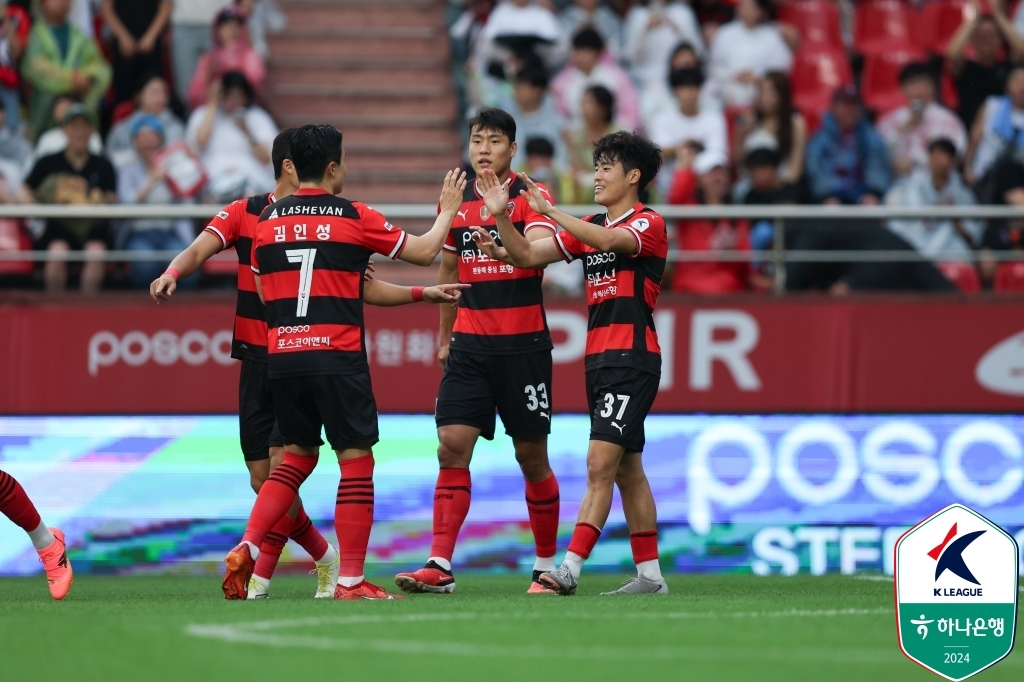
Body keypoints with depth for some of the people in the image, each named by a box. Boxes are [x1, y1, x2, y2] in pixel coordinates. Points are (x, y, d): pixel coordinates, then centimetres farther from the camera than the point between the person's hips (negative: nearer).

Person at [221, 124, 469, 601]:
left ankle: (246, 550, 1)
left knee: (297, 458, 17)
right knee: (356, 463, 2)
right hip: (337, 359, -5)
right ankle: (351, 580, -1)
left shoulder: (267, 221, 8)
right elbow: (425, 252, 7)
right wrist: (447, 210, 25)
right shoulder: (354, 217, -3)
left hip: (281, 359, 5)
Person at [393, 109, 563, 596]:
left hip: (523, 345, -4)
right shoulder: (456, 201, 10)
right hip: (470, 343, 4)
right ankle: (440, 566, -13)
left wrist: (502, 221, -40)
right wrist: (445, 337, 24)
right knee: (452, 446, -9)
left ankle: (547, 566, 16)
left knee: (531, 455, 3)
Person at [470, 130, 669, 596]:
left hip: (632, 359, -9)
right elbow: (528, 256, 11)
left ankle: (569, 570, -21)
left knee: (601, 465, -14)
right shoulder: (589, 227, 16)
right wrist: (500, 216, -5)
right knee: (626, 469, 10)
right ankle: (649, 574, 15)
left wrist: (549, 210, -28)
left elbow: (608, 241, -27)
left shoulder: (649, 224, -6)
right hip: (598, 360, 9)